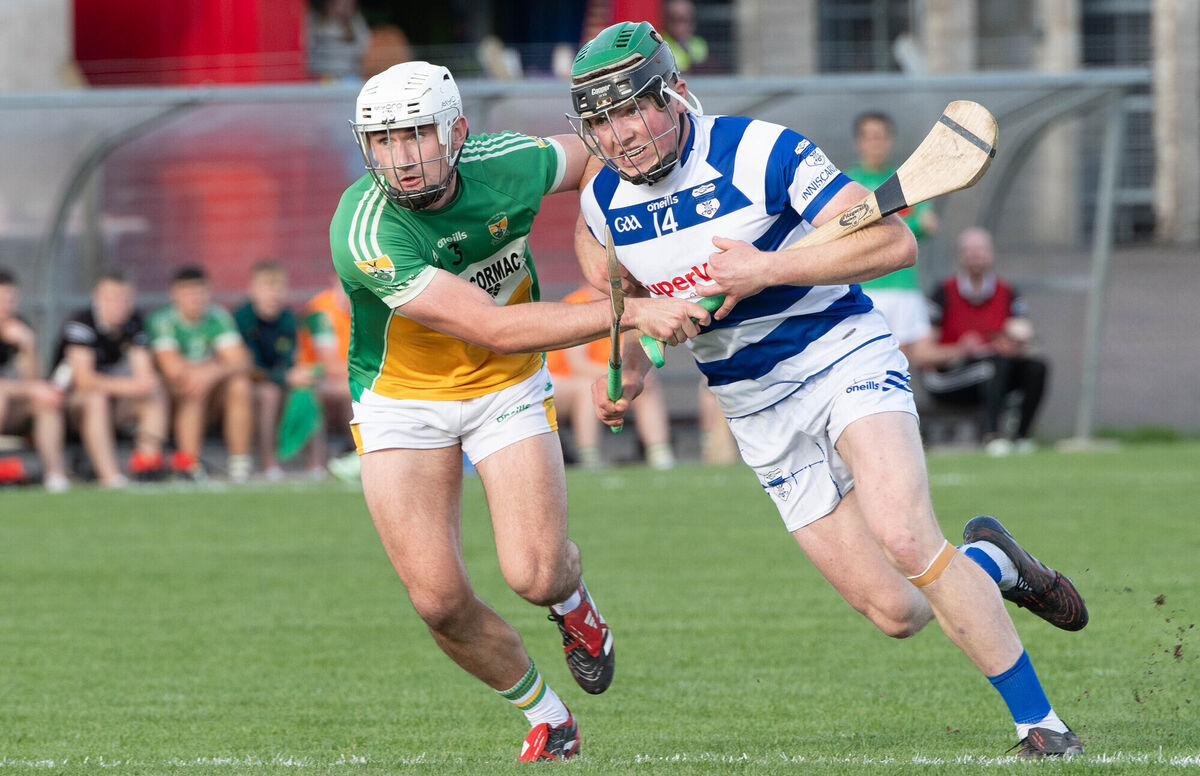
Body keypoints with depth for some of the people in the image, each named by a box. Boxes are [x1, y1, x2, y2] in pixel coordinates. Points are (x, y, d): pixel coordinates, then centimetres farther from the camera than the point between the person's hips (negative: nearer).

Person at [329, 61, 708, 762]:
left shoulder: (507, 166, -19)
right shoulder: (366, 235, -31)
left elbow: (584, 157, 9)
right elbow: (496, 328, -35)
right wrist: (631, 313, -37)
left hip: (508, 390, 2)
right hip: (401, 403, -2)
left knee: (534, 575, -16)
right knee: (439, 599, -10)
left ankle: (572, 599, 23)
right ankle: (548, 719, 16)